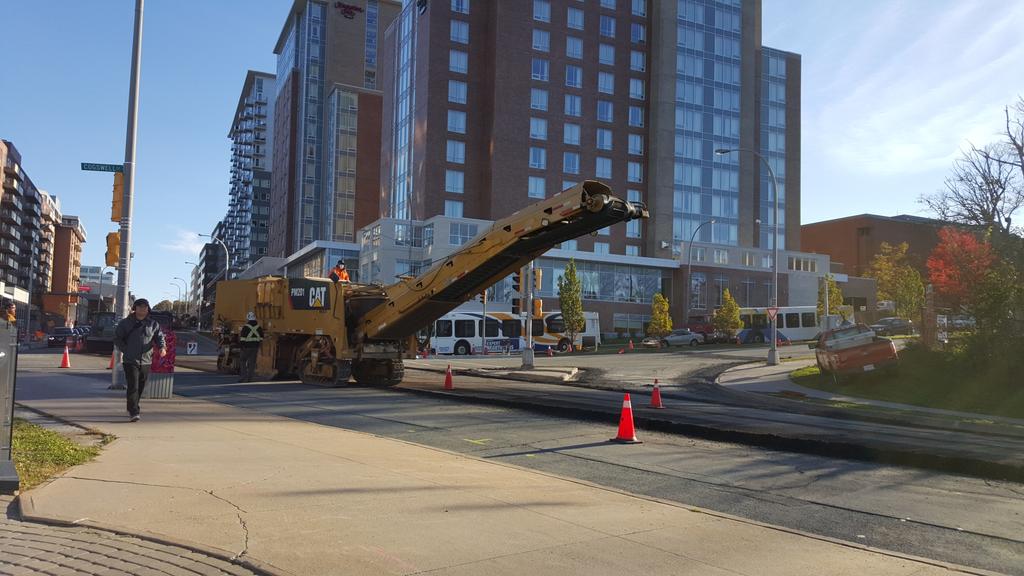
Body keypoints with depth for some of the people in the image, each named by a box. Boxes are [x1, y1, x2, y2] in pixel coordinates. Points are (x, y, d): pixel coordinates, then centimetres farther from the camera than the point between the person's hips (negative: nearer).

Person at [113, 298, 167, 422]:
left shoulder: (153, 324, 7)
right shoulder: (126, 323, 2)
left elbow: (159, 337, 3)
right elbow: (117, 338, 7)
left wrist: (162, 347, -18)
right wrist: (125, 350, -5)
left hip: (146, 361, 3)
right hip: (130, 360, -3)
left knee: (140, 387, 11)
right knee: (133, 387, -12)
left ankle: (131, 409, 28)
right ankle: (133, 412, -15)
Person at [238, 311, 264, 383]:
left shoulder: (245, 327, -11)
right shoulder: (259, 327, 5)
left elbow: (242, 338, -12)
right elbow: (261, 338, 9)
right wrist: (258, 344, 19)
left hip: (246, 347, -4)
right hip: (255, 347, 4)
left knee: (242, 361, 8)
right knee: (252, 362, 7)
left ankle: (244, 377, 0)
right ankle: (249, 378, 7)